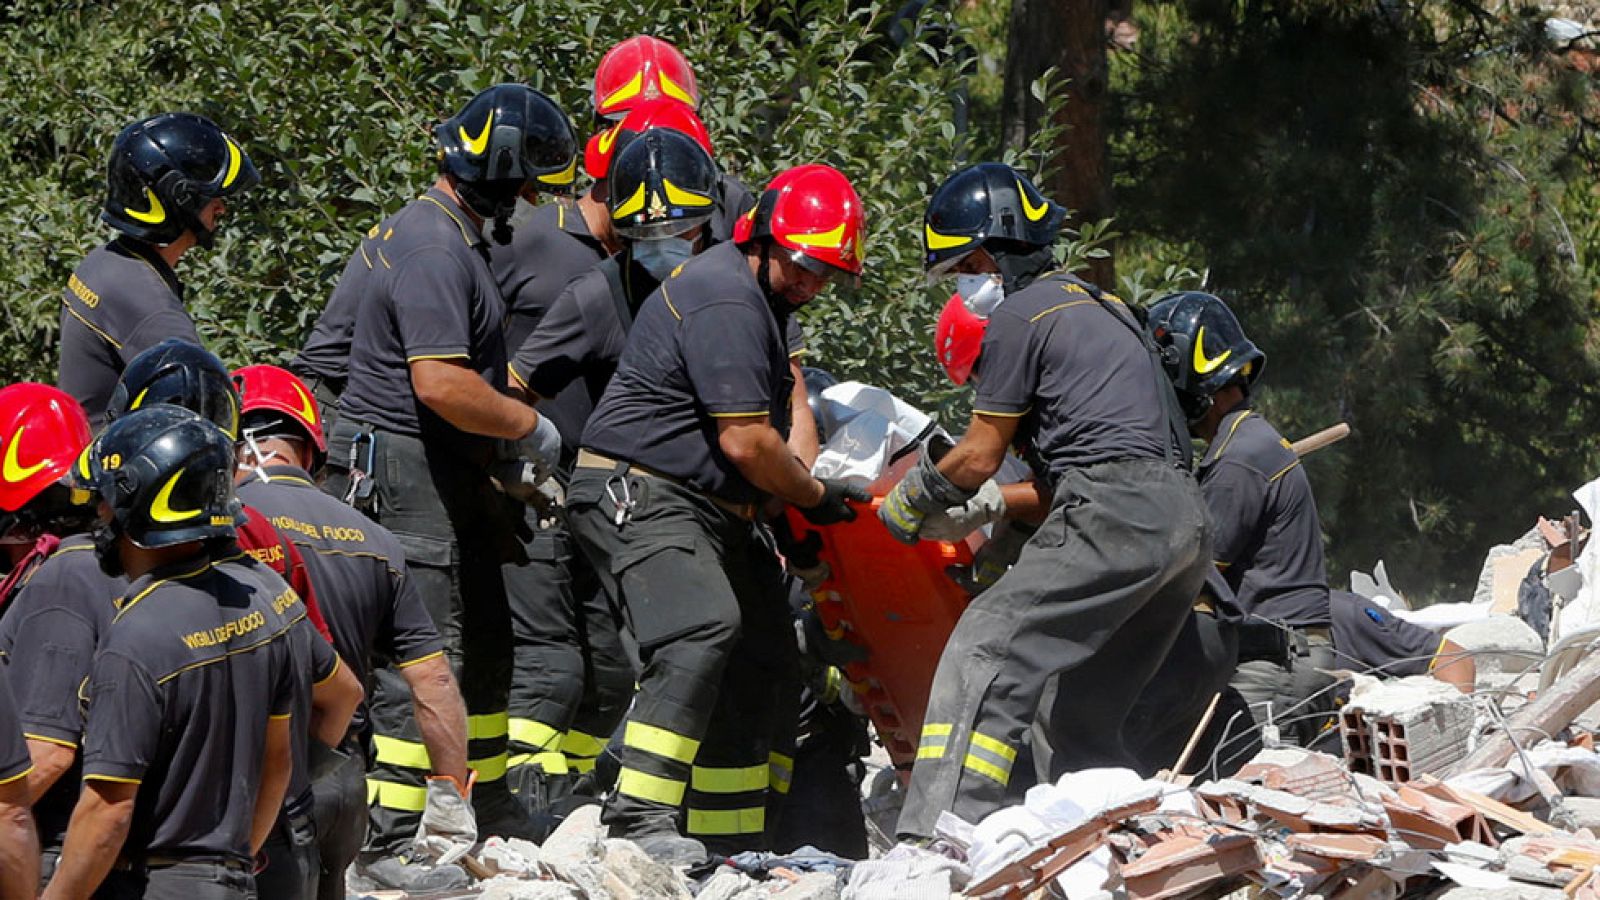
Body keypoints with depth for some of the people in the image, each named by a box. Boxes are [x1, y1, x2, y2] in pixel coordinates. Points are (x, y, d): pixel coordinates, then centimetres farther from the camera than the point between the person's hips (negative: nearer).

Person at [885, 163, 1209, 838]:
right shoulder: (1098, 305, 28)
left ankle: (938, 839, -26)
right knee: (1089, 718, 15)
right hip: (1188, 522, 9)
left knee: (986, 655, -13)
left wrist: (910, 501, 19)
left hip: (1115, 516, -9)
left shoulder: (1018, 316, 0)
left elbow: (980, 457, 3)